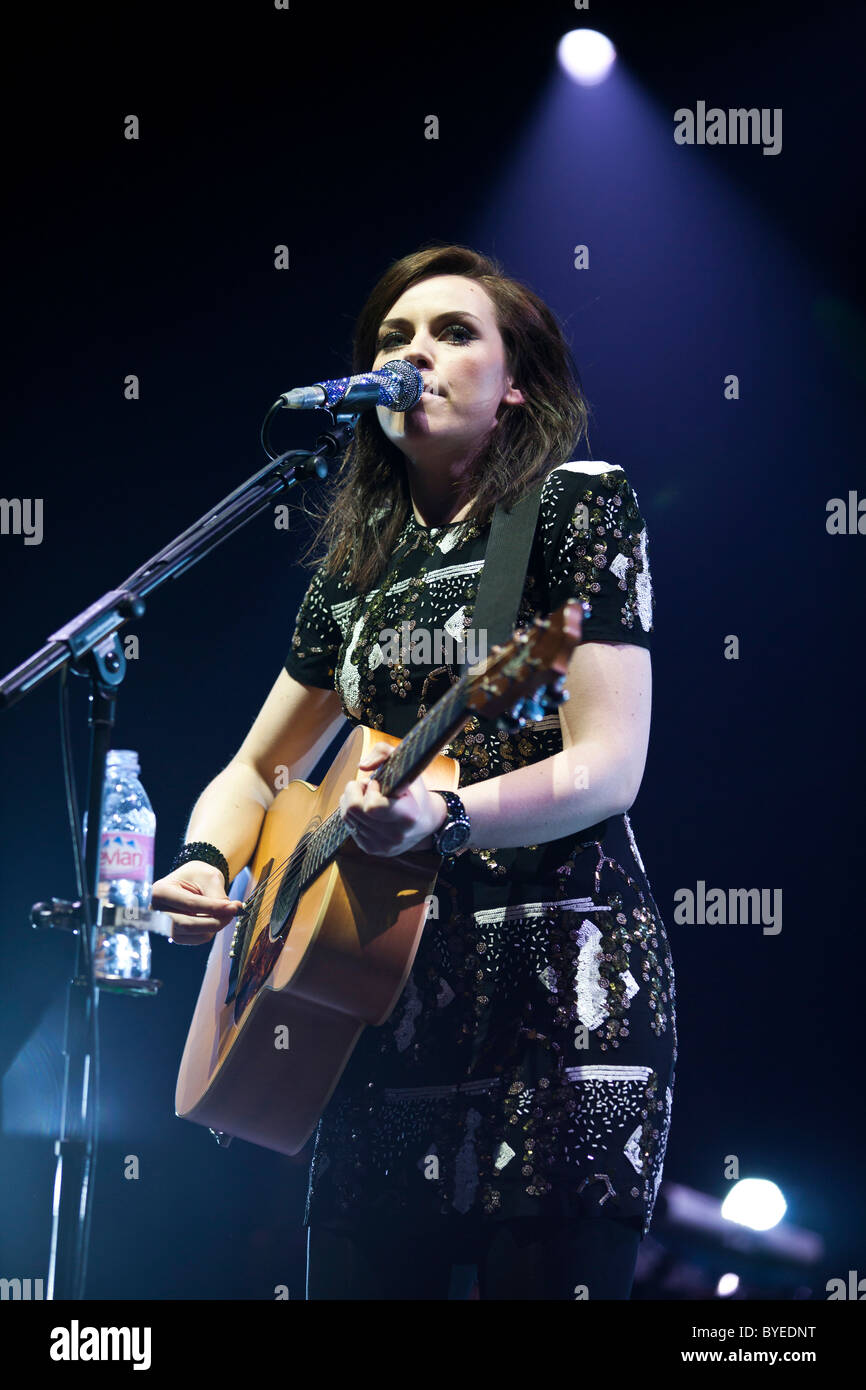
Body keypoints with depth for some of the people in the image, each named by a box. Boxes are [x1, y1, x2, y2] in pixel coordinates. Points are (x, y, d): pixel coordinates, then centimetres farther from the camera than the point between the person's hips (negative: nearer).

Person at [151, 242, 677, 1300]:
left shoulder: (579, 501, 0)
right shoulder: (358, 564, 17)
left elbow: (609, 767, -10)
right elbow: (258, 770, 25)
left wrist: (445, 819, -27)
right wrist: (205, 862, 3)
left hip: (560, 985, -5)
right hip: (388, 998, 6)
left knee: (545, 1275, -11)